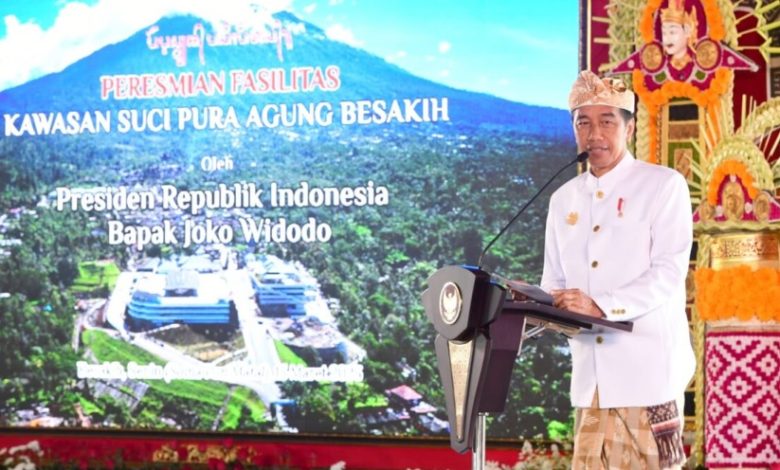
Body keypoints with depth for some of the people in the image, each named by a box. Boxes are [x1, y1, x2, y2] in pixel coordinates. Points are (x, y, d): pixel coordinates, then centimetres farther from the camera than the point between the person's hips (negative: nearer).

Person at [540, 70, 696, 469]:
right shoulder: (564, 199, 16)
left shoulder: (663, 185, 0)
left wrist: (601, 305, -23)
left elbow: (669, 274, -11)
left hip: (648, 368, -5)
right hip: (591, 373, 5)